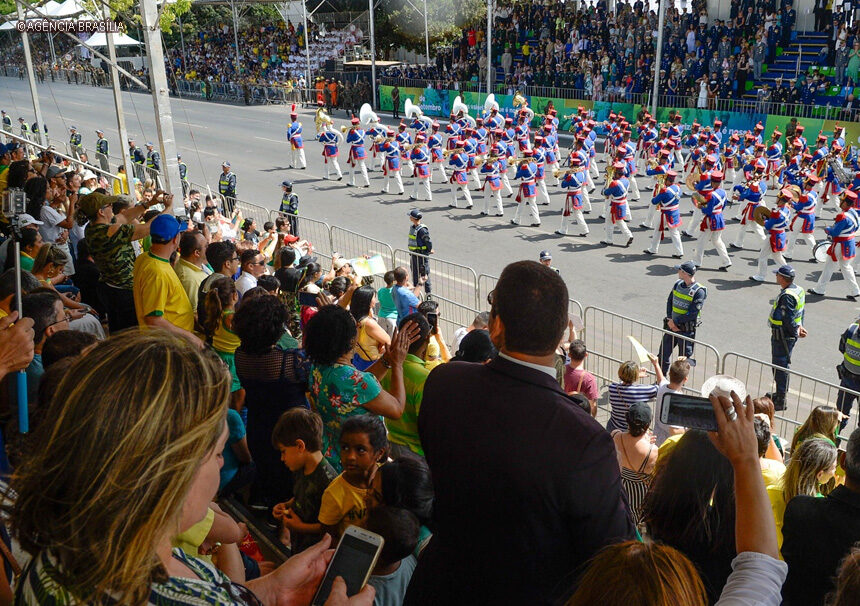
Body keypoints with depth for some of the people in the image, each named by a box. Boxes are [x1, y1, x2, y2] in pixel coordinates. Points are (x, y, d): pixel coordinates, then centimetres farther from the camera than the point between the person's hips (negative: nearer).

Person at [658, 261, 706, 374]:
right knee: (663, 354, 12)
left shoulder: (699, 291, -15)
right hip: (671, 326, 6)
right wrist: (670, 320, -6)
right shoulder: (678, 284, 4)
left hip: (686, 330, -6)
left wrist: (675, 321, -15)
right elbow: (669, 302, 8)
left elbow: (692, 314, -18)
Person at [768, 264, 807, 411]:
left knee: (780, 367, 0)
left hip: (781, 337, -10)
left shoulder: (787, 296, -26)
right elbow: (800, 312, 11)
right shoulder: (799, 290, 6)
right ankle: (780, 393, 37)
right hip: (789, 336, 10)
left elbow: (789, 319, -24)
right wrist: (799, 326, -1)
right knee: (782, 365, 22)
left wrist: (796, 332, -10)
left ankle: (780, 401, 8)